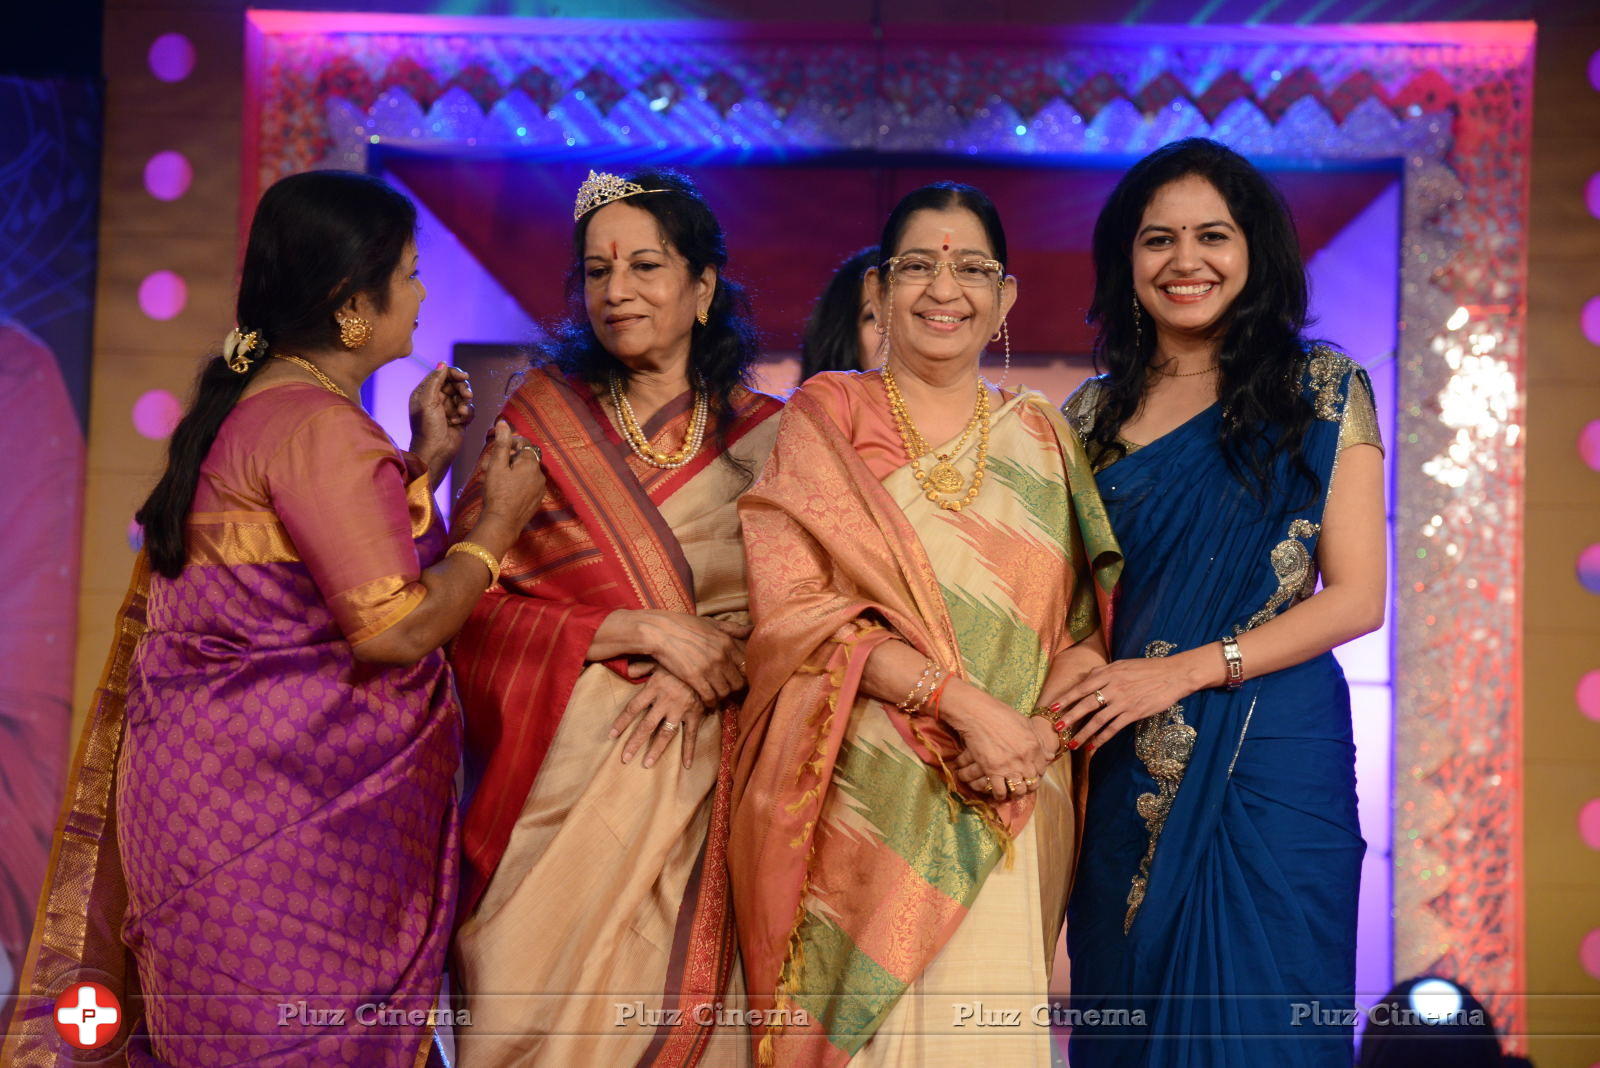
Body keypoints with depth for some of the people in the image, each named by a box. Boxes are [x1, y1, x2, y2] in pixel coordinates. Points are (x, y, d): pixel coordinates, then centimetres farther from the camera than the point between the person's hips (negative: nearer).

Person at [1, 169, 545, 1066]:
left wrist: (424, 461, 16)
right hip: (287, 805, -10)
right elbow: (394, 627, -20)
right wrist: (500, 523, -6)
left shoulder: (251, 403, 14)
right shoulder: (320, 426, -17)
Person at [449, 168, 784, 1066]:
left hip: (696, 780, 1)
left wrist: (707, 671, -15)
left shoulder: (763, 437, 6)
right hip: (562, 779, -1)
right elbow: (478, 607, -2)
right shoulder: (542, 417, 4)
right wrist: (646, 633, -12)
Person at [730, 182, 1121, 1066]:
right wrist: (966, 702, -16)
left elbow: (1090, 623, 10)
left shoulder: (1041, 438, 13)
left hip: (1006, 811, 2)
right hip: (860, 802, -2)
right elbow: (795, 607, -7)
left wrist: (1039, 725, -11)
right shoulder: (824, 421, 5)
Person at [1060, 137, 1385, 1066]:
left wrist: (1185, 670, -14)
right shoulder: (1095, 413, 10)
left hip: (1270, 755, -3)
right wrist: (1061, 712, -5)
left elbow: (1356, 597, -6)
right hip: (1128, 770, 3)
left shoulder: (1321, 390, 0)